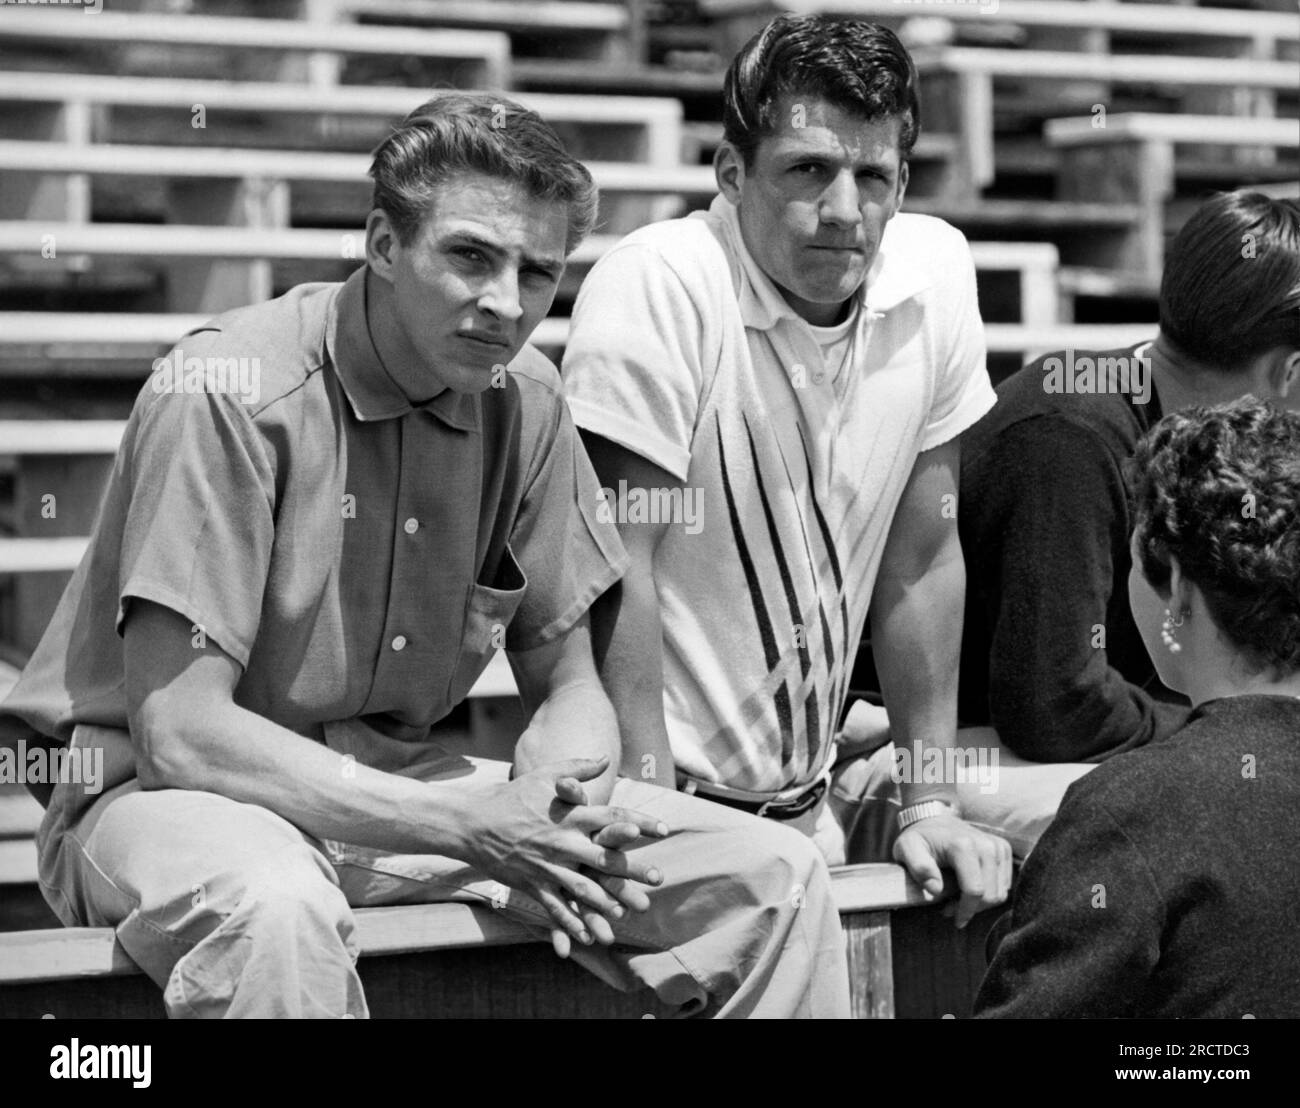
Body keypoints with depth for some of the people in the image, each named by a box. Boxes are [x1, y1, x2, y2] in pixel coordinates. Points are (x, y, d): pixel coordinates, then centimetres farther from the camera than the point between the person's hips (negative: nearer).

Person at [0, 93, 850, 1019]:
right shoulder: (230, 391, -20)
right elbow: (179, 729, -23)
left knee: (775, 879, -7)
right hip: (167, 791, -6)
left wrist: (566, 787, -17)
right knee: (274, 914, -43)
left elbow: (567, 688, 9)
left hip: (396, 783, 6)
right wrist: (471, 826, -26)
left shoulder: (524, 402, 1)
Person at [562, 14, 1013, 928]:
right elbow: (618, 576, -18)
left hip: (805, 801, 6)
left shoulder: (935, 276, -1)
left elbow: (921, 561, 6)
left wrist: (931, 804, 5)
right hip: (666, 793, -5)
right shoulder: (659, 288, -18)